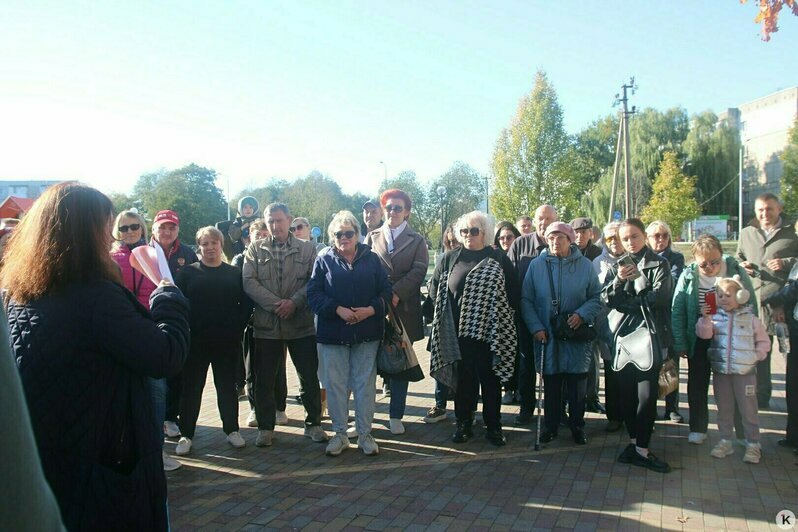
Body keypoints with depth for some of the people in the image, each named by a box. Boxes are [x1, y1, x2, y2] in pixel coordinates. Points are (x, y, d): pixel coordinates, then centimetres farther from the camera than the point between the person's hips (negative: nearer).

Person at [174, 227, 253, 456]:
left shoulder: (234, 273, 7)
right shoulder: (189, 272, 4)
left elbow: (246, 303, 5)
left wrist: (237, 327, -6)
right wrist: (187, 330, -11)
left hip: (227, 341, 1)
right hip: (196, 340, -1)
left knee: (227, 386, 10)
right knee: (191, 387, 6)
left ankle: (232, 430, 22)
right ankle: (186, 434, 16)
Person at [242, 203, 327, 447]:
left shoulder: (307, 249, 5)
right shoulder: (255, 249, 6)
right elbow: (249, 282, -4)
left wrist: (294, 302, -16)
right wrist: (274, 304, -15)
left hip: (302, 323, 0)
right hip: (266, 324, 1)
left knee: (309, 377, 7)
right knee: (264, 379, 8)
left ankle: (313, 423, 23)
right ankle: (265, 426, 23)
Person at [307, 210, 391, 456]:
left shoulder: (371, 258, 6)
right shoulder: (324, 260, 3)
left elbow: (385, 291, 3)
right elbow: (313, 293, -4)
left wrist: (371, 309, -14)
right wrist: (338, 310, -16)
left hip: (367, 333, 1)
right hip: (333, 333, 0)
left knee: (365, 384, 7)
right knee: (336, 385, 7)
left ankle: (365, 434, 20)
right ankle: (339, 434, 21)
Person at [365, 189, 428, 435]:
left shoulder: (416, 241, 7)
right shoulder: (372, 237, 12)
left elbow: (418, 272, -4)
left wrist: (396, 293, -16)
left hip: (403, 310, -1)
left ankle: (396, 416, 16)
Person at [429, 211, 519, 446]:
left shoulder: (499, 259, 2)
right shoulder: (450, 259, 8)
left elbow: (513, 292, 3)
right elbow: (435, 288, 13)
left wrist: (501, 312, -3)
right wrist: (446, 311, 5)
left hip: (490, 332, -1)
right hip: (459, 332, 2)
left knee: (490, 380, 7)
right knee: (464, 379, 9)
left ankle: (493, 426, 19)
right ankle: (464, 424, 22)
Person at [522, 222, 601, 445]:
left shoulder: (585, 265, 1)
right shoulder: (537, 265, 0)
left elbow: (596, 297, 4)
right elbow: (526, 300, 1)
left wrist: (582, 314, -14)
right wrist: (536, 327, -9)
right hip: (547, 336, 0)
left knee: (577, 384, 8)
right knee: (550, 384, 8)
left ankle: (577, 425, 25)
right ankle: (551, 425, 23)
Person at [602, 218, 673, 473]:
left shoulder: (659, 264, 5)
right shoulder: (616, 267, 14)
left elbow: (660, 296, -7)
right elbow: (606, 300, 4)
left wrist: (629, 301, -1)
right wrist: (619, 281, -13)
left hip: (650, 334, -3)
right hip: (622, 334, 3)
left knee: (646, 393, -8)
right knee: (626, 391, 5)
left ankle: (641, 449, -1)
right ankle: (634, 441, 18)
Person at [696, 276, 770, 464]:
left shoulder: (750, 319, 1)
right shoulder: (715, 317, 3)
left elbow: (764, 342, 9)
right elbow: (704, 334, -12)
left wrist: (755, 356, -4)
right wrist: (706, 318, -25)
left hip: (745, 371, -2)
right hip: (720, 371, 2)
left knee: (748, 408, 2)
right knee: (724, 408, 12)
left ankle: (753, 444, 14)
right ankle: (725, 441, 23)